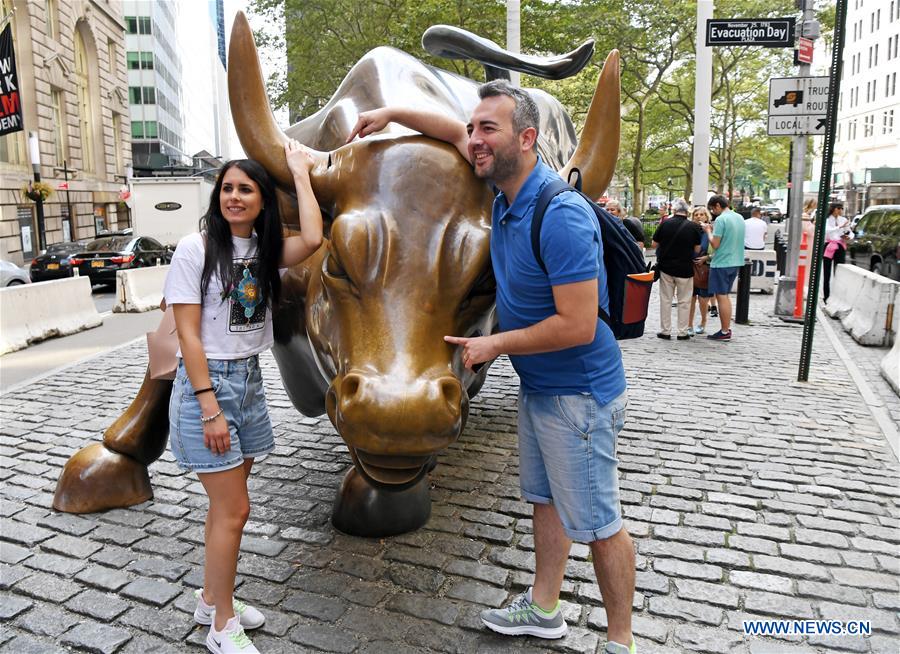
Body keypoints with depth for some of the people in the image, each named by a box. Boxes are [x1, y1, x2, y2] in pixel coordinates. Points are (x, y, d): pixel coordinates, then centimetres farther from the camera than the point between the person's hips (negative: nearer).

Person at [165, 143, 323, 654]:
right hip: (206, 382, -6)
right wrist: (210, 408, -17)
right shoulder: (196, 248, -9)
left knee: (227, 505, 15)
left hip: (249, 381, 6)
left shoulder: (265, 249, 5)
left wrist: (301, 172, -6)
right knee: (233, 509, -2)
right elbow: (188, 334, -12)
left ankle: (212, 599, 35)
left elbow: (312, 238, -17)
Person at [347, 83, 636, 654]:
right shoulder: (507, 187, 2)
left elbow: (578, 326, -27)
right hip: (538, 387, 10)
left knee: (596, 523, 5)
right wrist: (391, 114, 21)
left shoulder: (560, 216, -26)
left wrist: (495, 345, -17)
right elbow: (458, 135, 21)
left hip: (578, 395, -9)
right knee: (545, 500, 21)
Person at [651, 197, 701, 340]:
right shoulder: (694, 227, -7)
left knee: (666, 300, 10)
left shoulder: (665, 224, -7)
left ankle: (665, 331, 13)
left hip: (665, 267, 1)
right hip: (685, 268, -1)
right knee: (684, 301, 9)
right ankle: (683, 332, 12)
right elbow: (697, 250, -2)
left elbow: (654, 244, 0)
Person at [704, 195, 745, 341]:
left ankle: (725, 332, 4)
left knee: (721, 296, -1)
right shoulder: (740, 218, 10)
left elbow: (715, 244, -17)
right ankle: (727, 328, 21)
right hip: (736, 262, 8)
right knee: (725, 295, 17)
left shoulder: (721, 219, -15)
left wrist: (709, 231, -2)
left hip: (721, 263, -8)